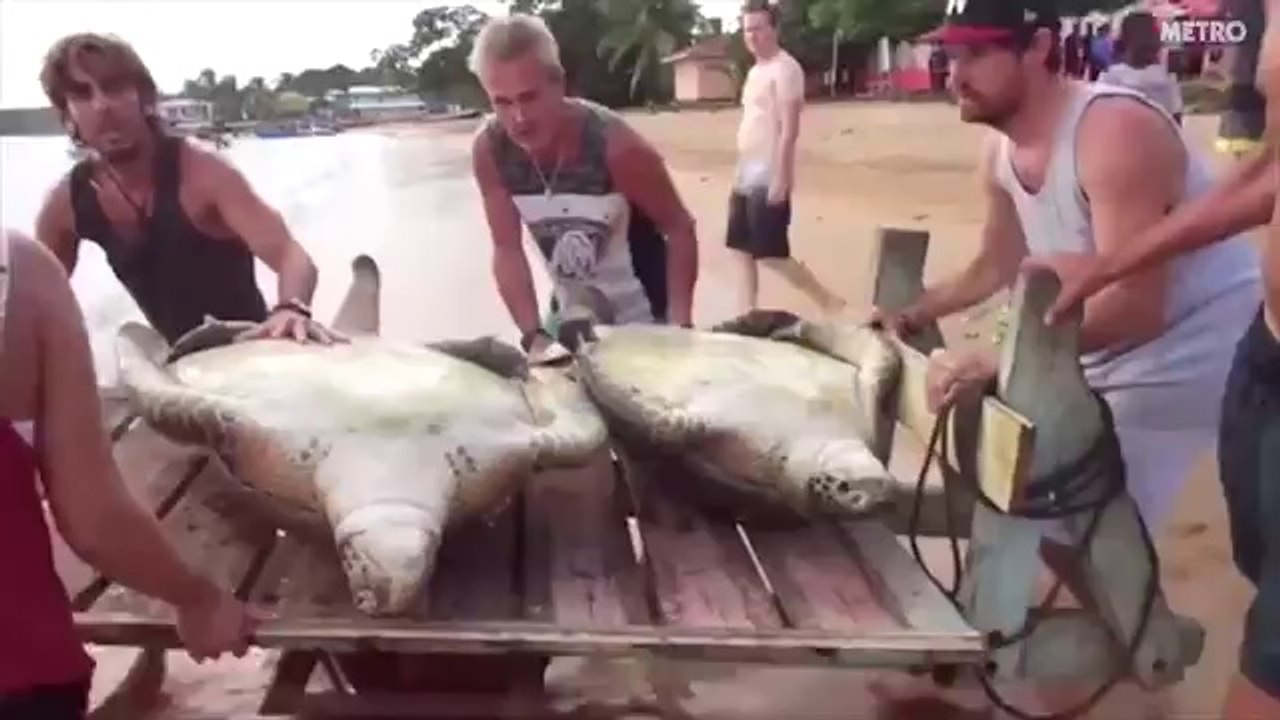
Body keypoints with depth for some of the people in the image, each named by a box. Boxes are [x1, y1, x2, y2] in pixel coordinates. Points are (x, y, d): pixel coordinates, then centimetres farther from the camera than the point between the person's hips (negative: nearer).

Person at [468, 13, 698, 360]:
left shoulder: (615, 145, -27)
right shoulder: (489, 150, -17)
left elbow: (680, 228, -17)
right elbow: (507, 250, -9)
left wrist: (680, 324, -23)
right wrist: (533, 335, -18)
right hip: (569, 320, 4)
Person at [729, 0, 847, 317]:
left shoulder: (784, 69, -12)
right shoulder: (755, 70, 17)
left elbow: (789, 130, -19)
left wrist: (780, 180, -23)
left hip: (768, 179, -9)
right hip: (747, 177, 9)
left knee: (771, 255, -7)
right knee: (741, 251, 8)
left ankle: (830, 303, 7)